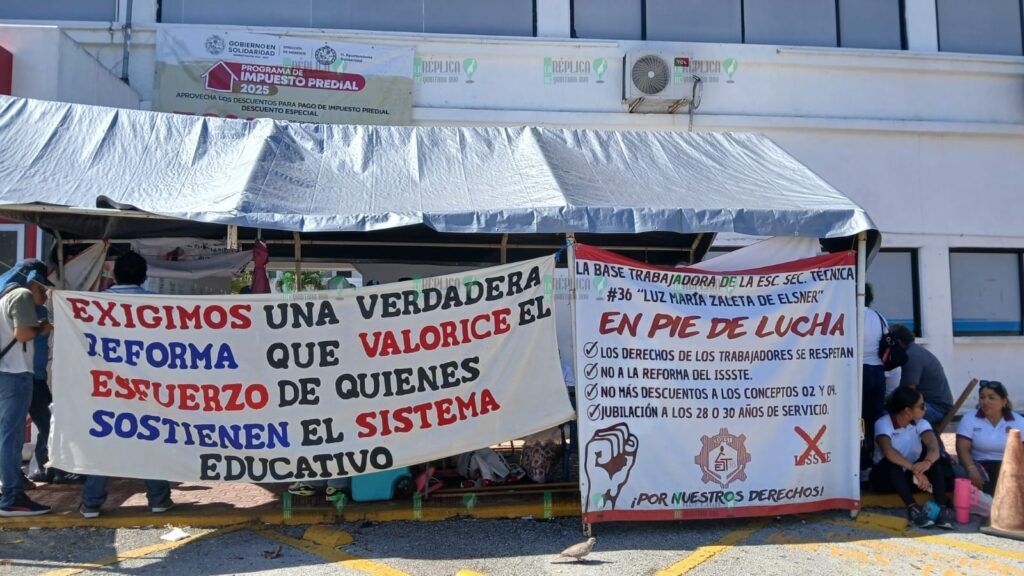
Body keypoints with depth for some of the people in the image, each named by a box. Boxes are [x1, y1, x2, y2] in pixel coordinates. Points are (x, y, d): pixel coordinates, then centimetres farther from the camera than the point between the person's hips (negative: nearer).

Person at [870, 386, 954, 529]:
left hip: (911, 476, 4)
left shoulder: (920, 423, -8)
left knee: (933, 458, -22)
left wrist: (927, 462, -50)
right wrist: (914, 469, -50)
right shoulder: (883, 424, -19)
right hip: (885, 477, -4)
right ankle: (912, 508, -39)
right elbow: (888, 451, -39)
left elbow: (934, 448, -27)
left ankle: (942, 507, -30)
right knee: (892, 461, -35)